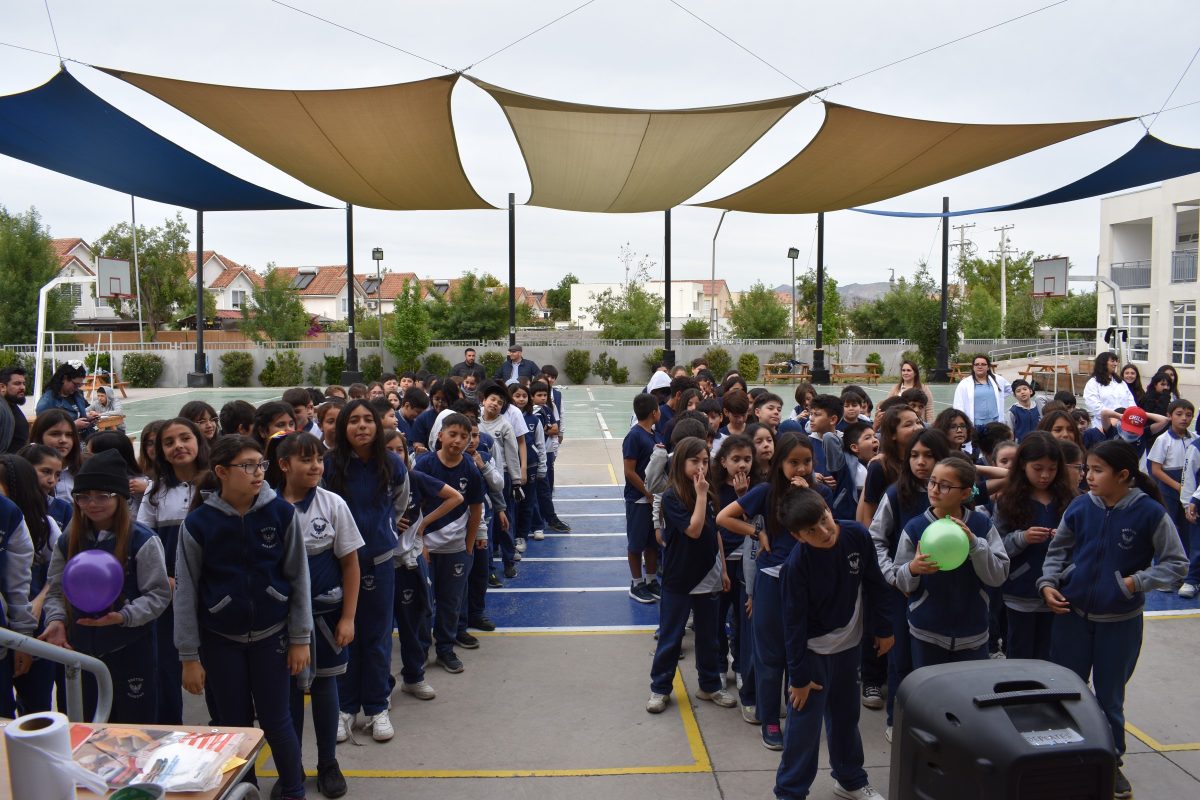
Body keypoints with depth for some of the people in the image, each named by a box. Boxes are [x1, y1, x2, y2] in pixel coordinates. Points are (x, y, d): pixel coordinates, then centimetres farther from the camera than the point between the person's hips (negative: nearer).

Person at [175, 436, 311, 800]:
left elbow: (299, 578, -3)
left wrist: (300, 638, -2)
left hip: (270, 634, 0)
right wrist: (189, 656, -4)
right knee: (235, 723, 11)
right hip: (220, 640, 0)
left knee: (276, 721, 6)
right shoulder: (199, 523, -11)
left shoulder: (281, 513, -10)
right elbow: (185, 592, -5)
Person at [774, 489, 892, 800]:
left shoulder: (857, 535, -17)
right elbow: (794, 623, -19)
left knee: (846, 717, 21)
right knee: (804, 725, 1)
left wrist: (882, 629, 7)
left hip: (848, 643, 5)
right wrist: (799, 675, -14)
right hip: (812, 650, -5)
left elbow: (874, 585, 0)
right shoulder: (796, 565, -28)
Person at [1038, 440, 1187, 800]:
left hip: (1120, 620, -2)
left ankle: (1111, 761, 35)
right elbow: (1058, 550, 5)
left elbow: (1176, 564, -6)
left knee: (1109, 696, 15)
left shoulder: (1150, 513, -15)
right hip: (1072, 613, 2)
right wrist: (1048, 583, -7)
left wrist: (1137, 582, -18)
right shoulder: (1079, 507, -8)